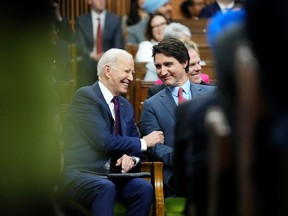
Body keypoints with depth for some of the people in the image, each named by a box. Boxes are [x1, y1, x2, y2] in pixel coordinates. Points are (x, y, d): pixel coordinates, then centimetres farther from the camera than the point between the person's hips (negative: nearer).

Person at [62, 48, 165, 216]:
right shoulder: (85, 96, -8)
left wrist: (131, 158, -9)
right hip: (78, 174, -7)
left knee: (144, 188, -21)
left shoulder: (126, 106, 17)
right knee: (106, 188, -37)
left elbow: (135, 147, 16)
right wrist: (143, 143, -7)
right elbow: (103, 141, -17)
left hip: (109, 176, 7)